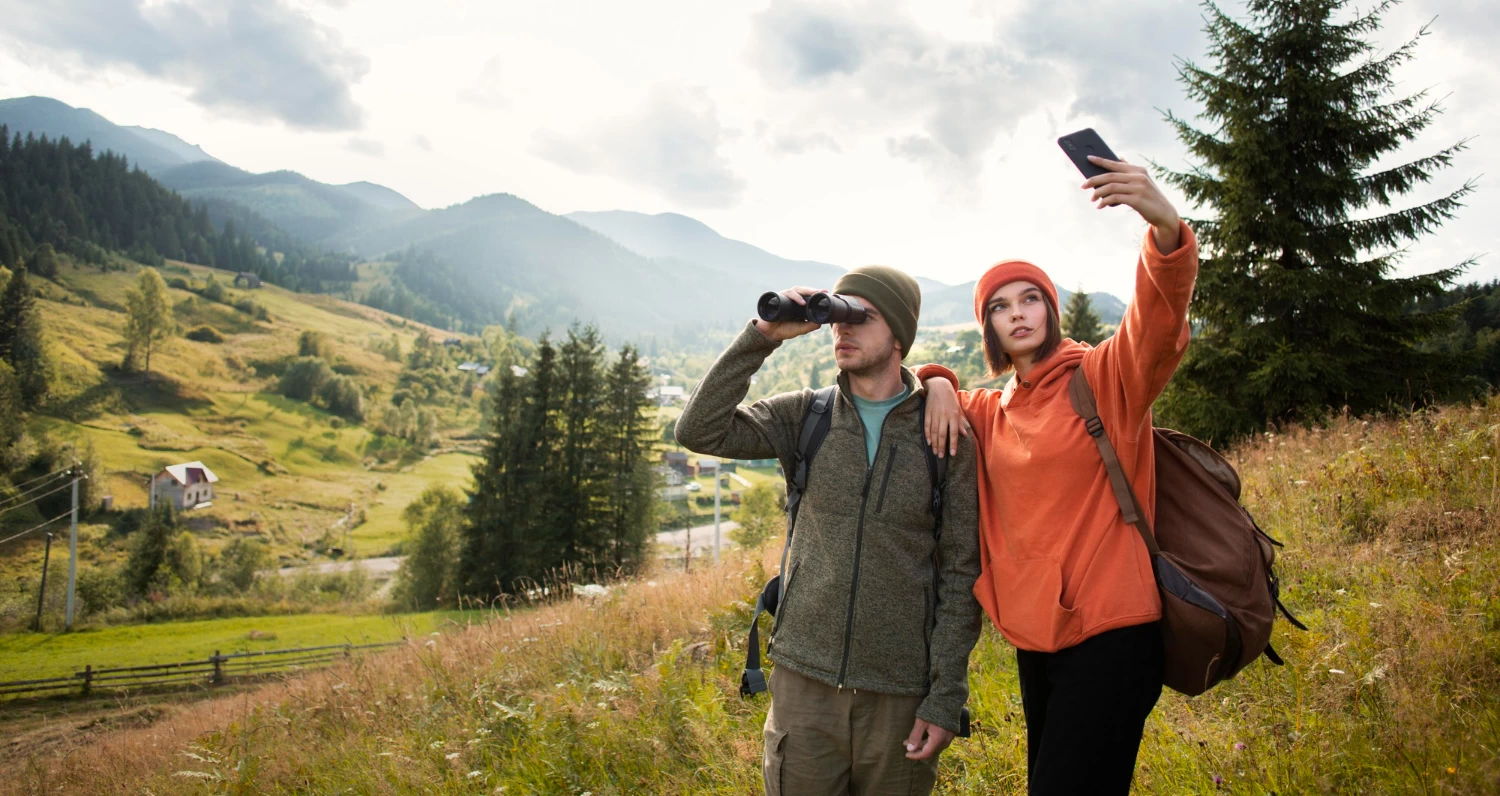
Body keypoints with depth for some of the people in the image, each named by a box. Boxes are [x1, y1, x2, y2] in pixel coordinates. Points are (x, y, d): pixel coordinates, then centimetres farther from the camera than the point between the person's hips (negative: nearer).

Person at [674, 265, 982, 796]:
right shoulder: (805, 416, 3)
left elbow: (960, 574, -2)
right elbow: (700, 431, -9)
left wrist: (945, 697, -6)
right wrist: (762, 337, -14)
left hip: (899, 694, -1)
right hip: (804, 680, 1)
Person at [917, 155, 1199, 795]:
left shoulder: (1104, 378, -5)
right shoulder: (992, 412, 11)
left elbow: (1159, 321, -24)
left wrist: (1165, 225, -42)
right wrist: (938, 384, 3)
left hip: (1109, 638, -7)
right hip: (1035, 641, 7)